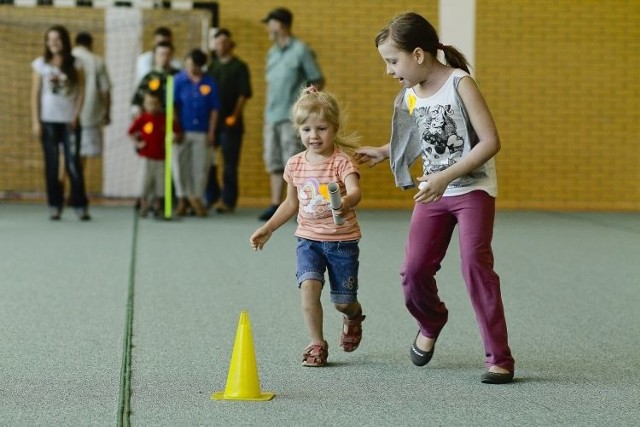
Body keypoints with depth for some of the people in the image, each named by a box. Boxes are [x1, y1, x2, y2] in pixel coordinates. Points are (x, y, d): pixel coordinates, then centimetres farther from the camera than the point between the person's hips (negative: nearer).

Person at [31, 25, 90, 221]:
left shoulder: (75, 65, 4)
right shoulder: (40, 64, 4)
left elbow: (81, 91, 4)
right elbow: (35, 94, 4)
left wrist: (76, 115, -7)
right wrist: (36, 122, -1)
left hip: (69, 121, -1)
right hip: (48, 121, 1)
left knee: (73, 163, -7)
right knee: (52, 164, 2)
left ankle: (80, 205, -3)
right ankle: (54, 205, 8)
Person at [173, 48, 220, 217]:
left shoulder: (209, 83, 0)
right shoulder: (178, 81, -2)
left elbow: (214, 109, 3)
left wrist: (211, 132, 1)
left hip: (202, 132, 0)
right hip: (182, 131, 0)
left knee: (201, 167, 3)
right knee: (181, 165, 4)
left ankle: (196, 198, 15)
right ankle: (182, 199, 15)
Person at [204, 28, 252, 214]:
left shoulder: (239, 67, 0)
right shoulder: (212, 66, 15)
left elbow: (244, 94, -7)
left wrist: (234, 115, -15)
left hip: (230, 122, -5)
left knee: (230, 162, -1)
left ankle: (228, 200, 3)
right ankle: (210, 196, 18)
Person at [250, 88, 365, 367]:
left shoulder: (342, 161, -13)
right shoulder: (295, 164, 2)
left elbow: (355, 191, -33)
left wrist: (346, 203, -55)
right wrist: (267, 229, 12)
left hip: (342, 241, -3)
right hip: (308, 239, 3)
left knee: (343, 302, 5)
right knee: (309, 286, -20)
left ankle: (353, 316, 43)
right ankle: (317, 344, -4)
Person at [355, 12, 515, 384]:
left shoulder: (460, 83, -15)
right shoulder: (409, 96, 4)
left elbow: (491, 141, -20)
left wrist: (446, 176, -26)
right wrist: (383, 153, 18)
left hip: (473, 189, -6)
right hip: (433, 193, 6)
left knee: (476, 266, -15)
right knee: (415, 270, 0)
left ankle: (500, 359, -7)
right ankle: (431, 323, 33)